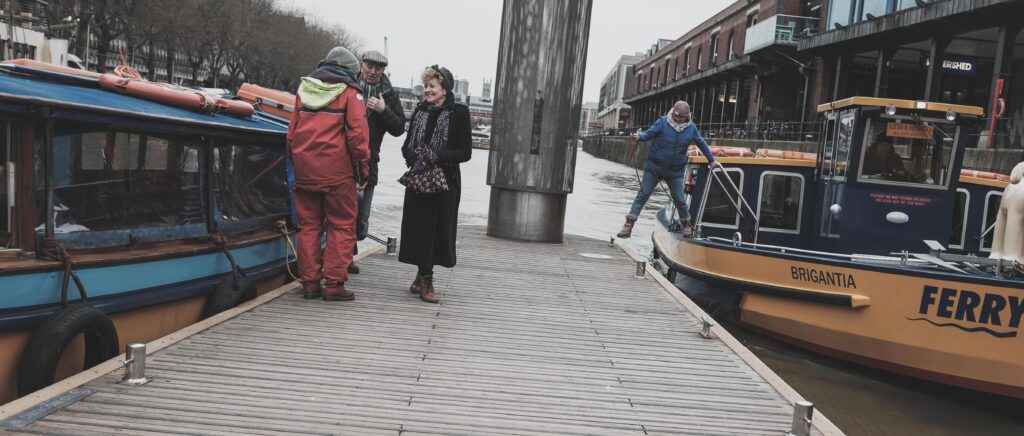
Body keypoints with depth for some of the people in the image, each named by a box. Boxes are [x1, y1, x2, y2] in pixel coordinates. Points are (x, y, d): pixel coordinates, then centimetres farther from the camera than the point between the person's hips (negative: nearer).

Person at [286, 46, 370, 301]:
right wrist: (363, 169, -2)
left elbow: (292, 131, 16)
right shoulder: (349, 92, -2)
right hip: (337, 170, -5)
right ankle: (334, 284, 0)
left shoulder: (304, 89, 15)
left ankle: (309, 282, 12)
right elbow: (358, 134, -9)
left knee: (308, 225, 11)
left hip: (304, 170, 5)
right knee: (342, 226, 3)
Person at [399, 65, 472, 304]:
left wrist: (437, 156, -19)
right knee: (418, 226, 3)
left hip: (445, 181, -3)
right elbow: (407, 145, 12)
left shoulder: (459, 113, -3)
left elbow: (465, 152, -7)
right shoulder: (420, 110, 10)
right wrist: (414, 158, -10)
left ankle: (424, 277, 12)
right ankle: (424, 277, 16)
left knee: (436, 228, 0)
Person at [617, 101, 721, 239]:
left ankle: (687, 224, 29)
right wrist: (638, 137, -37)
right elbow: (648, 134, -14)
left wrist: (712, 161, 23)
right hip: (654, 168, -1)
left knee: (679, 199, 5)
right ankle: (629, 224, -3)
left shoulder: (691, 128, 1)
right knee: (643, 195, -3)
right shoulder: (662, 123, -8)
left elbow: (702, 144, 14)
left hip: (676, 172, 1)